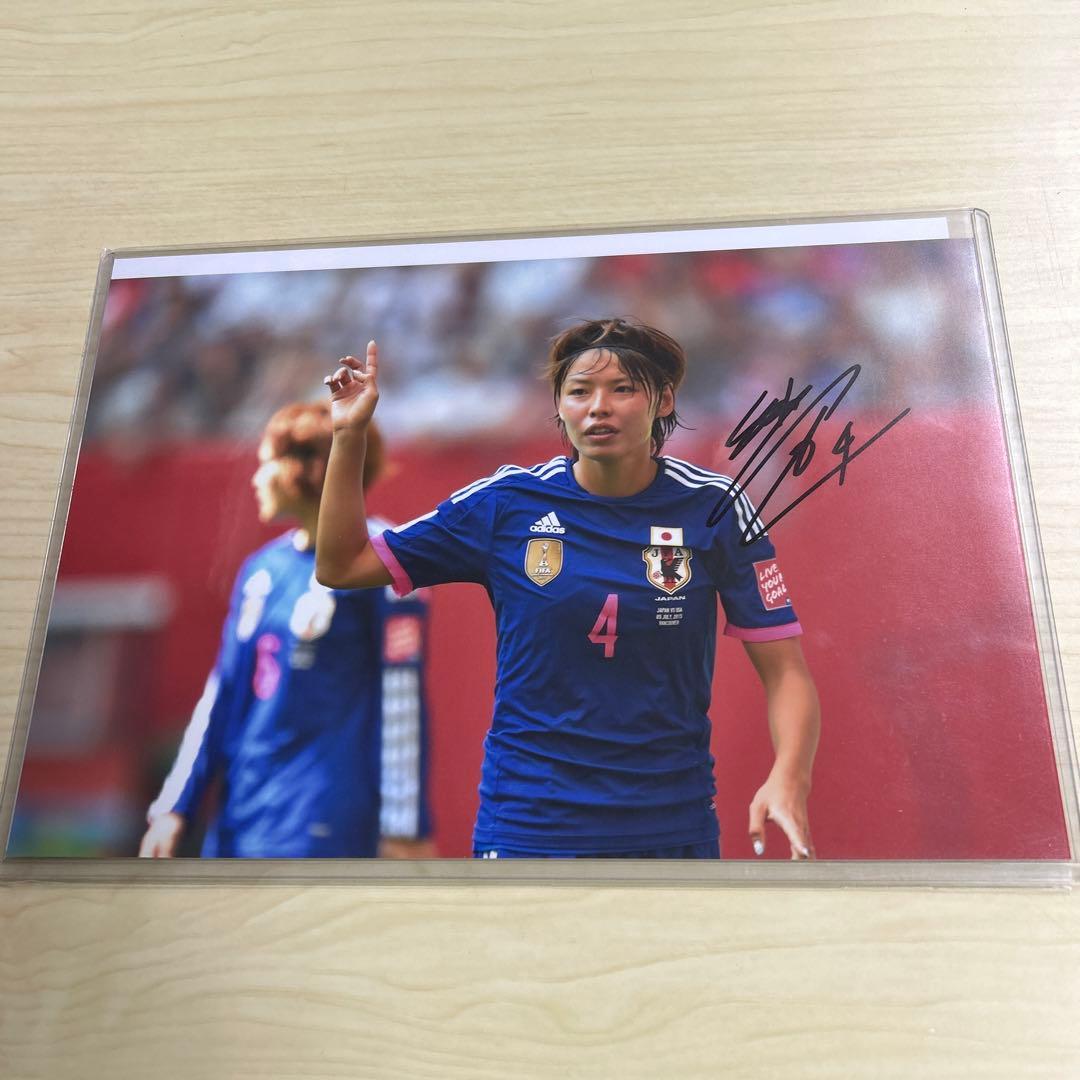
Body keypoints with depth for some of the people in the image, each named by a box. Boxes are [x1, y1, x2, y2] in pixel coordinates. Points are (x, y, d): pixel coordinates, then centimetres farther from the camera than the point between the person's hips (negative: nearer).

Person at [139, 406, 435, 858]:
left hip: (321, 830, -7)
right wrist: (175, 806, 13)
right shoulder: (261, 569, 11)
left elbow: (402, 698, -11)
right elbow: (221, 695, 14)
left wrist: (404, 826, -11)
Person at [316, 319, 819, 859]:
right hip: (525, 826, 0)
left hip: (674, 827, 1)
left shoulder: (713, 506, -7)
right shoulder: (506, 501, -6)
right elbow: (341, 566, 1)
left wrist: (788, 778, -23)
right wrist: (349, 434, -8)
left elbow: (783, 668, -6)